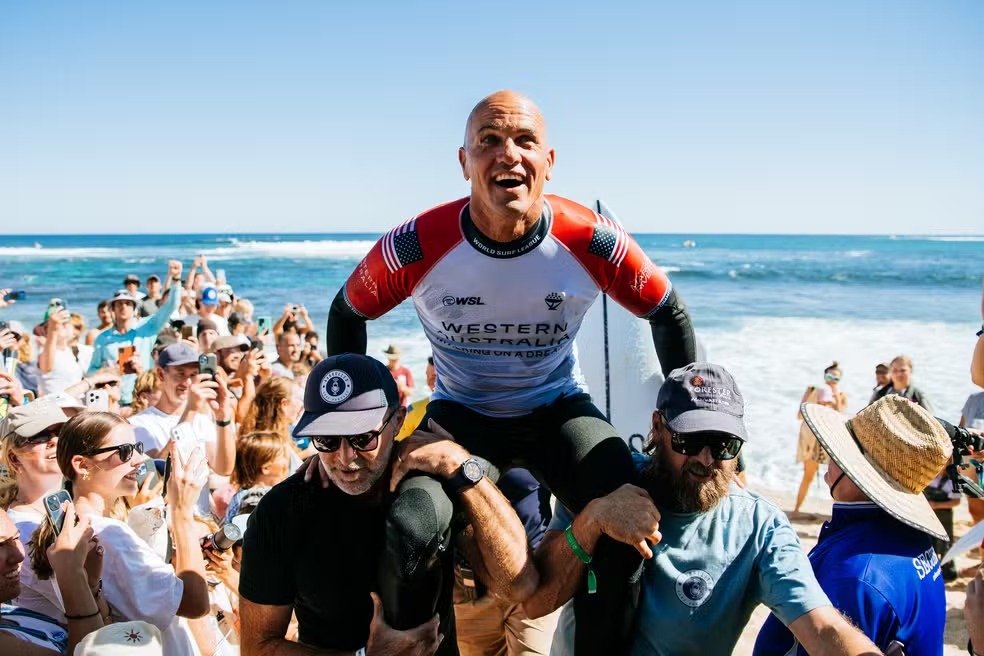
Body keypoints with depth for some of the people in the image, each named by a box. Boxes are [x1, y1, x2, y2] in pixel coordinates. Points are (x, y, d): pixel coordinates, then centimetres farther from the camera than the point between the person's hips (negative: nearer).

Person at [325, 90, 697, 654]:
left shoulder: (593, 242, -20)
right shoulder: (418, 245, -21)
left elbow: (669, 312, -2)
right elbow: (347, 314, -2)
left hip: (559, 410, 1)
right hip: (461, 412, 0)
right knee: (406, 533, -26)